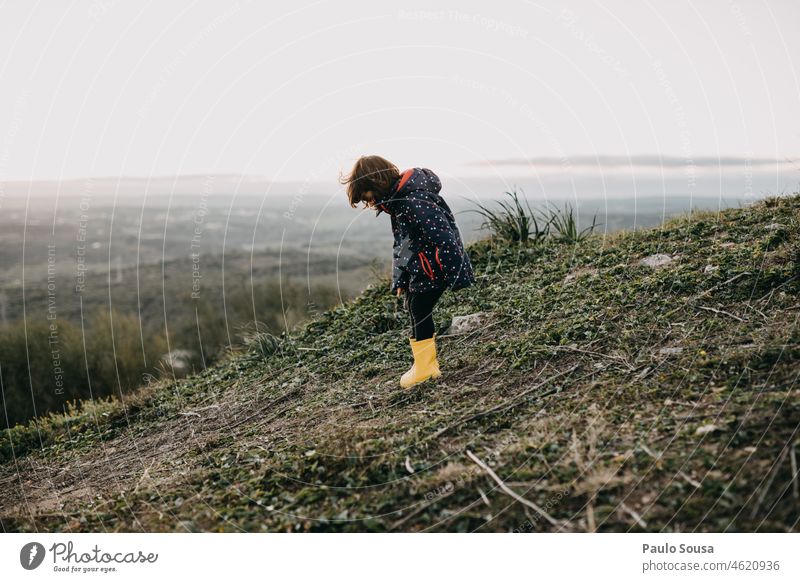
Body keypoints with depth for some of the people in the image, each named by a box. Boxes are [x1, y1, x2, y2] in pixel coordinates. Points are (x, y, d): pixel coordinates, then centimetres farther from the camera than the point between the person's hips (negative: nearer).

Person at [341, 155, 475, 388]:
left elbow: (442, 236, -27)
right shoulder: (398, 200, 9)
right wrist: (401, 281, 16)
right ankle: (428, 364, 25)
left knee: (419, 312, -1)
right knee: (414, 308, 15)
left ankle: (424, 368, 14)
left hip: (433, 268, -10)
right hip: (421, 268, 10)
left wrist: (452, 272, -24)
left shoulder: (414, 202, -25)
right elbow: (403, 243, 16)